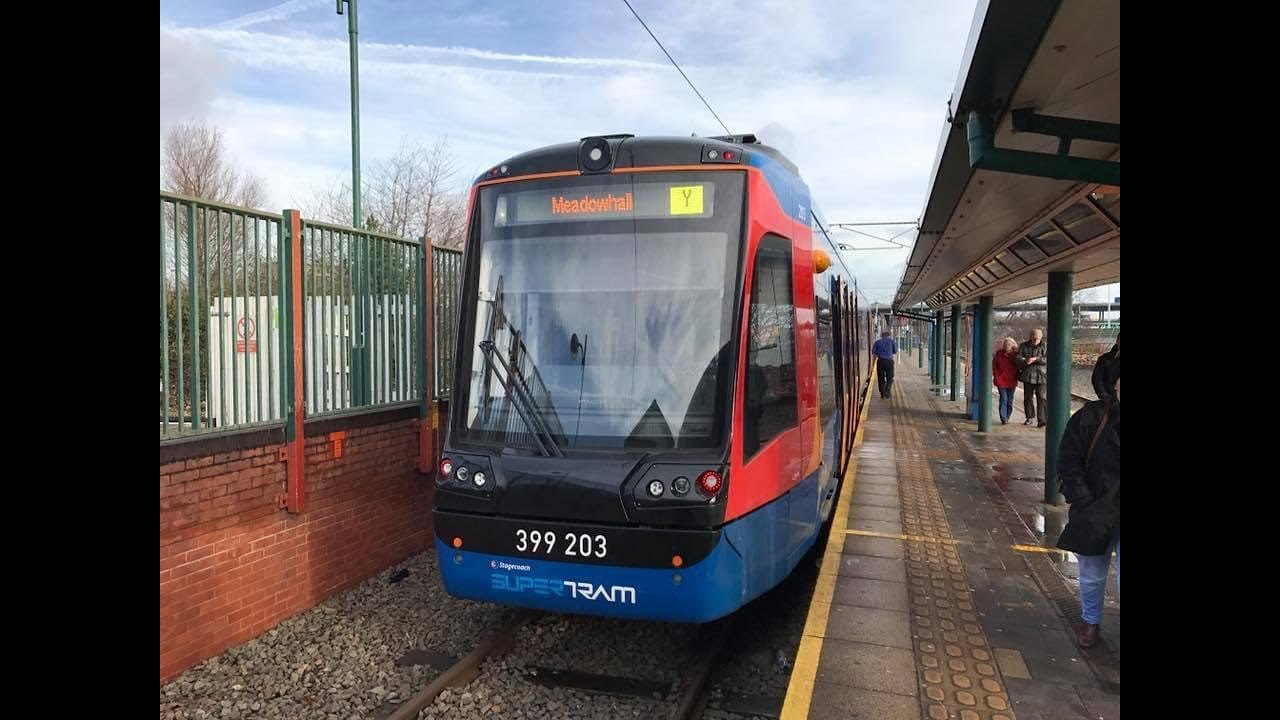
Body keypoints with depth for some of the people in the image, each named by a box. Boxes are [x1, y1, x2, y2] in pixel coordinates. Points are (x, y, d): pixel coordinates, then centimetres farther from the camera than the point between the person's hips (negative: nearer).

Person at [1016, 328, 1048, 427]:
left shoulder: (1044, 346, 1)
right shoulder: (1024, 346, 7)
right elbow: (1018, 358, -1)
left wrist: (1036, 359, -21)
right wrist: (1025, 361, -21)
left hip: (1041, 376, -3)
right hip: (1027, 376, 3)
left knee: (1042, 398, -9)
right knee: (1028, 398, 10)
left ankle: (1042, 420, -9)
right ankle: (1030, 417, 24)